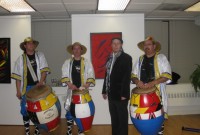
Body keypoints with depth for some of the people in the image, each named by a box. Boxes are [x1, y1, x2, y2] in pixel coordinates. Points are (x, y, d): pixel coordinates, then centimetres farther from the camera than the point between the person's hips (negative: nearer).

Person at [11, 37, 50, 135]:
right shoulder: (21, 59, 6)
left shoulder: (40, 56, 7)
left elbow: (44, 70, -2)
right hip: (26, 88, 0)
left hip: (38, 87, 0)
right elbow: (18, 76, 4)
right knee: (25, 110, 4)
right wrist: (18, 91, -1)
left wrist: (41, 82, -17)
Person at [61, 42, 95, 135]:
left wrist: (87, 84, -17)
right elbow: (64, 75, 0)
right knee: (70, 111, 1)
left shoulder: (86, 62, 8)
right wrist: (70, 84, -16)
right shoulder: (67, 62, 9)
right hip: (71, 91, 0)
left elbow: (91, 76, 1)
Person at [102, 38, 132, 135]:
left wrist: (124, 94, -18)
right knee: (114, 119, 14)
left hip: (121, 94, -6)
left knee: (122, 118, 5)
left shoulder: (126, 58, -6)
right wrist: (104, 91, 11)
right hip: (111, 94, 6)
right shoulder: (110, 58, 13)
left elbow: (127, 76, -13)